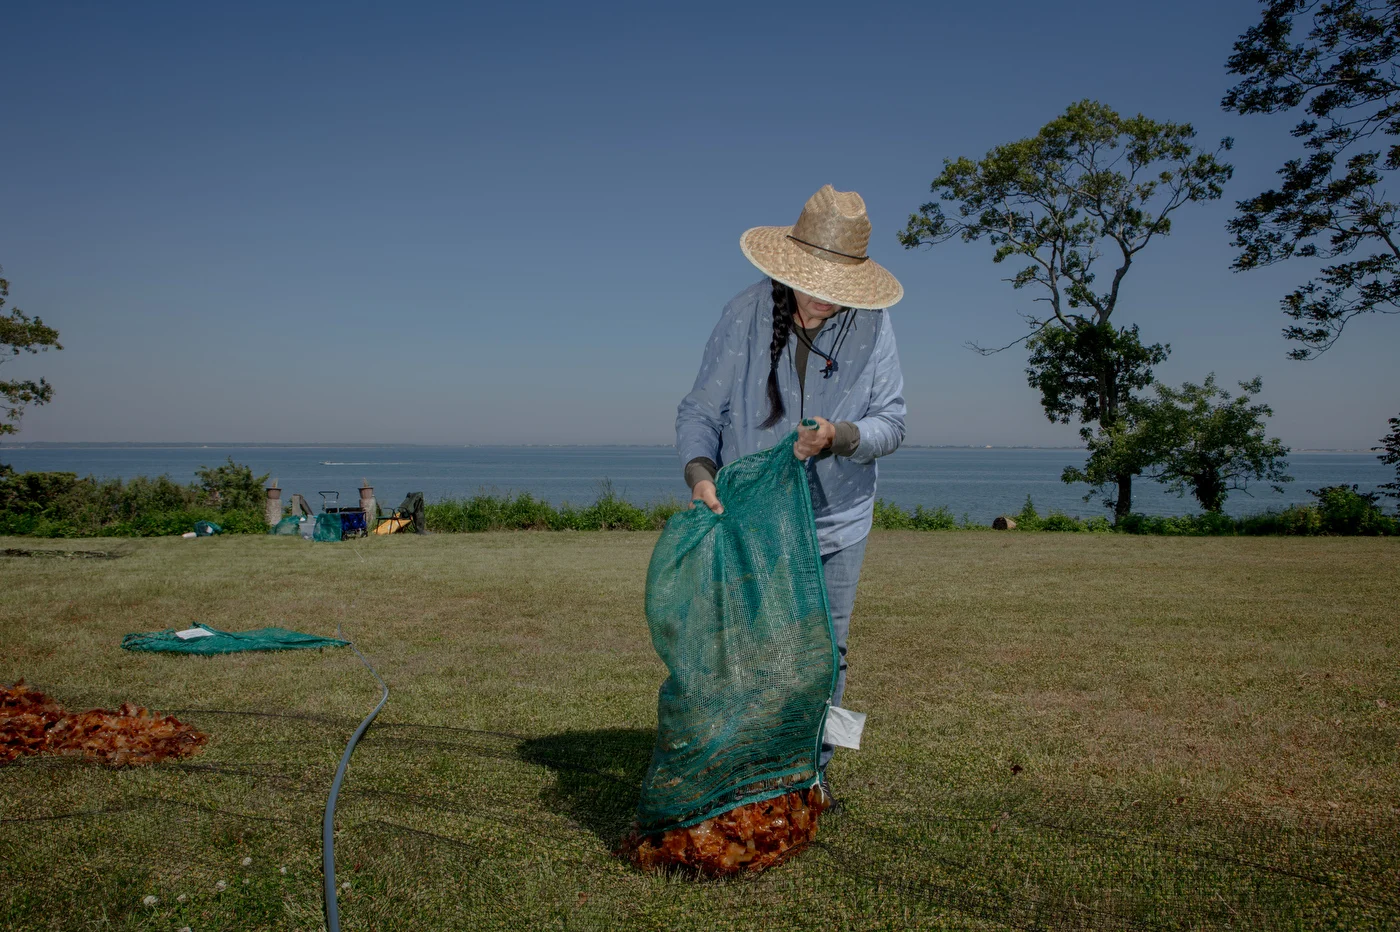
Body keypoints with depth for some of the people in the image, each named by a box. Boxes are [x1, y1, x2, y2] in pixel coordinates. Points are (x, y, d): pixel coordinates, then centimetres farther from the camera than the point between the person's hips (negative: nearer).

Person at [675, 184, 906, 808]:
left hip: (836, 520, 1)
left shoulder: (871, 323, -8)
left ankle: (811, 771, 30)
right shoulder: (745, 315, -10)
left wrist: (841, 436, -29)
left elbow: (891, 422, -8)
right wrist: (700, 471, -26)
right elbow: (699, 410, -7)